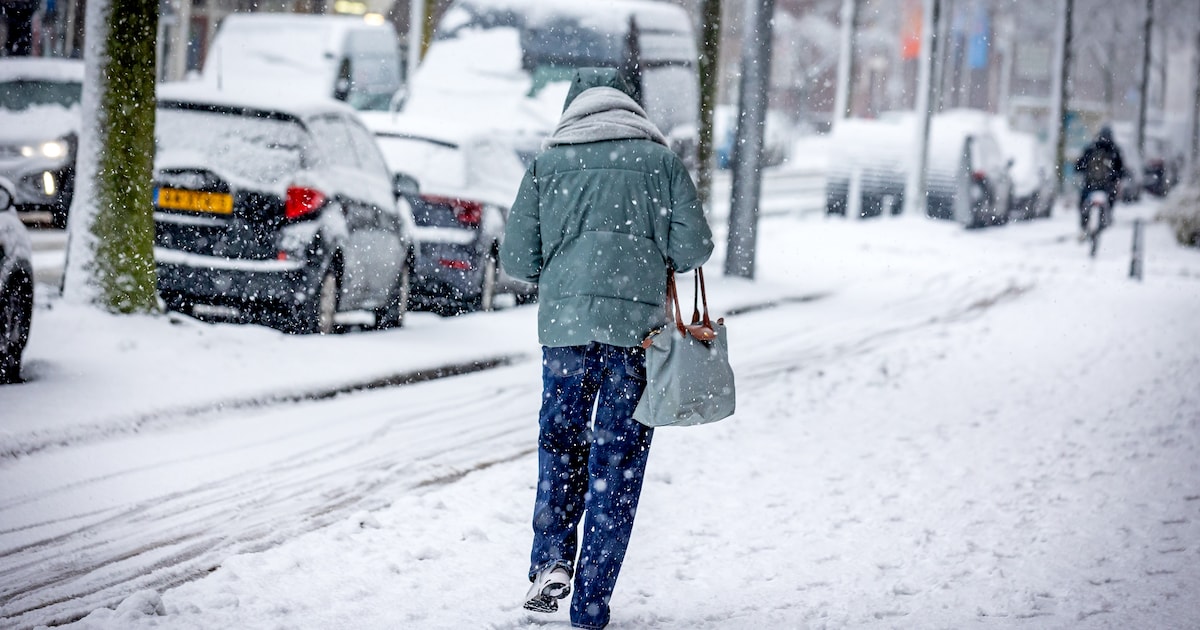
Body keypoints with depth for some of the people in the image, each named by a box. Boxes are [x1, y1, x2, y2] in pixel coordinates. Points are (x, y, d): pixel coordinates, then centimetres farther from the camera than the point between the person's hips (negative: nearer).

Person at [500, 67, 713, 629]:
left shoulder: (546, 165, 9)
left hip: (564, 322, 1)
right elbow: (693, 249, 1)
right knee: (617, 461, 5)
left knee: (560, 442, 18)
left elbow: (516, 258, 5)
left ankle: (551, 560, -3)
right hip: (639, 324, -1)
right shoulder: (661, 161, 7)